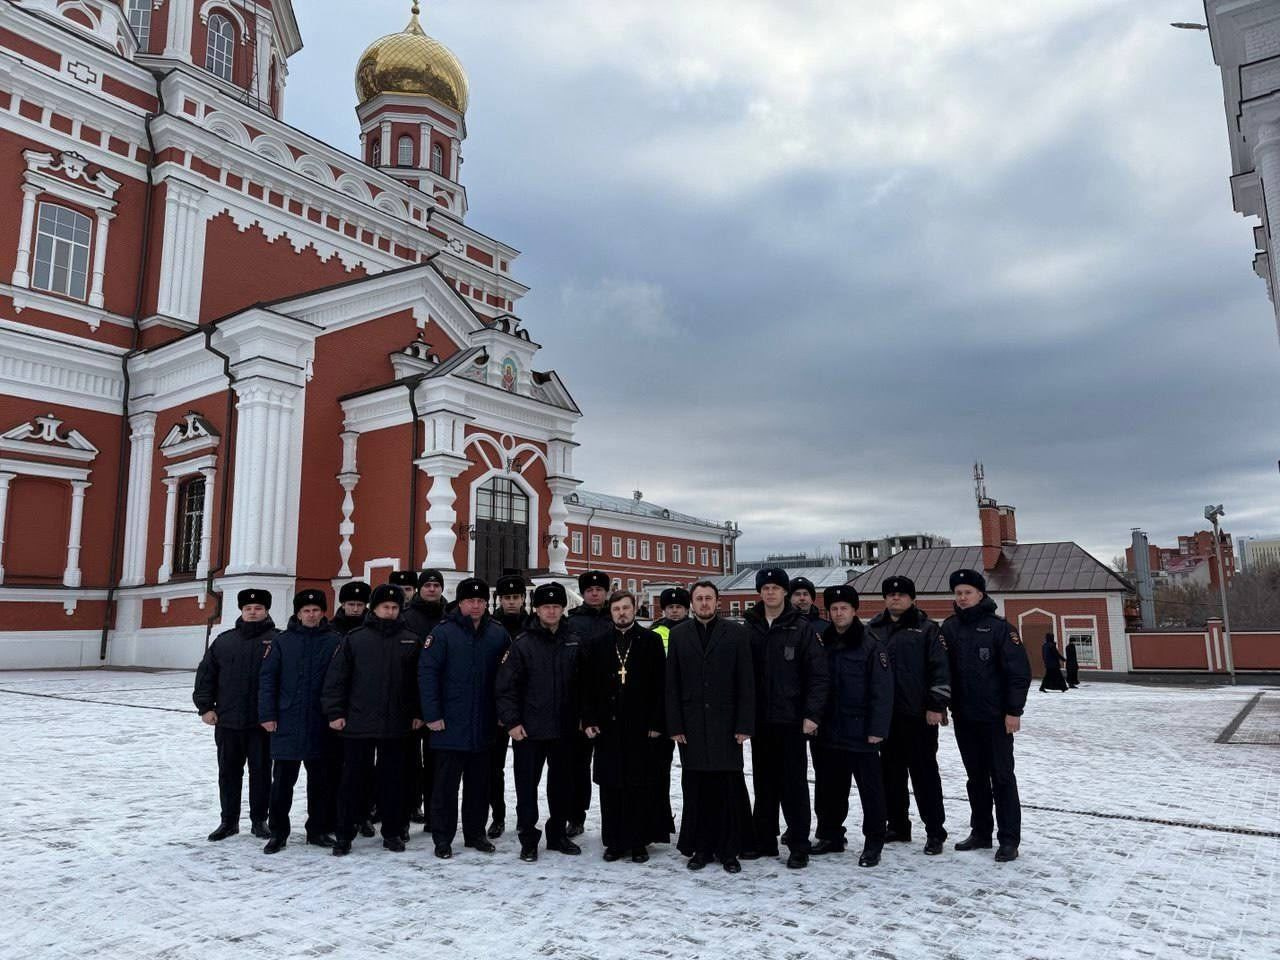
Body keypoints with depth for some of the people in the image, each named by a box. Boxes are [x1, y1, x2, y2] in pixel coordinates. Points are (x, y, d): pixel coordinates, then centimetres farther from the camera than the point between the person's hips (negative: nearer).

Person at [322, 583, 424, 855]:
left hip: (397, 726, 2)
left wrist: (418, 713, 5)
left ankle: (393, 832, 22)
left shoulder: (410, 641, 6)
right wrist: (335, 713, -5)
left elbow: (418, 680, 9)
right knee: (353, 780, 6)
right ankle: (344, 835, 17)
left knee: (393, 780, 10)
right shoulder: (354, 639, 0)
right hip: (358, 723, -2)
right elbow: (335, 678, -1)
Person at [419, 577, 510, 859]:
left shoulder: (498, 634, 4)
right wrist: (431, 714, -14)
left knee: (479, 782, 13)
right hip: (449, 724, -4)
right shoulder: (443, 632, -8)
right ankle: (443, 838, 16)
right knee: (446, 783, 4)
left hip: (483, 725, 4)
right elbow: (427, 673, -10)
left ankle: (476, 833, 27)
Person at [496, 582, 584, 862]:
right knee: (527, 786, 5)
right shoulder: (523, 644, -5)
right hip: (529, 730, -3)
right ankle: (528, 839, 18)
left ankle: (558, 834, 29)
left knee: (562, 785, 13)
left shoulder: (574, 643, 5)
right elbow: (506, 686, -7)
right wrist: (512, 721, -11)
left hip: (565, 729, 3)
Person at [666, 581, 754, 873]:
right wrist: (674, 725, 0)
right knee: (696, 789, 7)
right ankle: (701, 848, 19)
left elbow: (746, 682, -1)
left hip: (726, 725, -2)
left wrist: (744, 725, -7)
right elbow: (672, 684, 6)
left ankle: (728, 851, 14)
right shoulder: (679, 634, 7)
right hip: (692, 726, 2)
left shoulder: (736, 633, 2)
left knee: (728, 789, 1)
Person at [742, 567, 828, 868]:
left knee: (794, 783, 2)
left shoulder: (802, 628, -4)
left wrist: (812, 714, -13)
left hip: (792, 719, -3)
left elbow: (818, 674, -7)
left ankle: (799, 846, 13)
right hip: (760, 719, 4)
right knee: (764, 783, 12)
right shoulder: (749, 628, 5)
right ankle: (765, 840, 24)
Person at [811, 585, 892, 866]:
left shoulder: (871, 646, -7)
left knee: (871, 789, 3)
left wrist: (877, 729, -14)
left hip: (861, 734, -5)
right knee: (828, 788, 14)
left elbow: (882, 692, -10)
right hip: (827, 733, 5)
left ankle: (873, 843, 15)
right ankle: (831, 836, 29)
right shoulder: (821, 644, 8)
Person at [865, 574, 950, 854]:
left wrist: (936, 705, -11)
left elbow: (940, 669, -6)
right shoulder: (873, 629, 10)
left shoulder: (927, 629, -1)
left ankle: (935, 831, 9)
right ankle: (898, 826, 24)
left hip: (919, 715, -4)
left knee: (924, 772, 1)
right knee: (892, 773, 12)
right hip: (885, 715, 5)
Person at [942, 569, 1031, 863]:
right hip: (964, 717, 5)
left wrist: (1013, 711, -13)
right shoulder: (949, 627, 6)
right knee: (976, 777, 14)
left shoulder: (999, 627, -9)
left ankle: (1009, 840, 10)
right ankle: (981, 832, 25)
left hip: (996, 717, -5)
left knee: (1002, 777, 2)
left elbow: (1020, 671, -11)